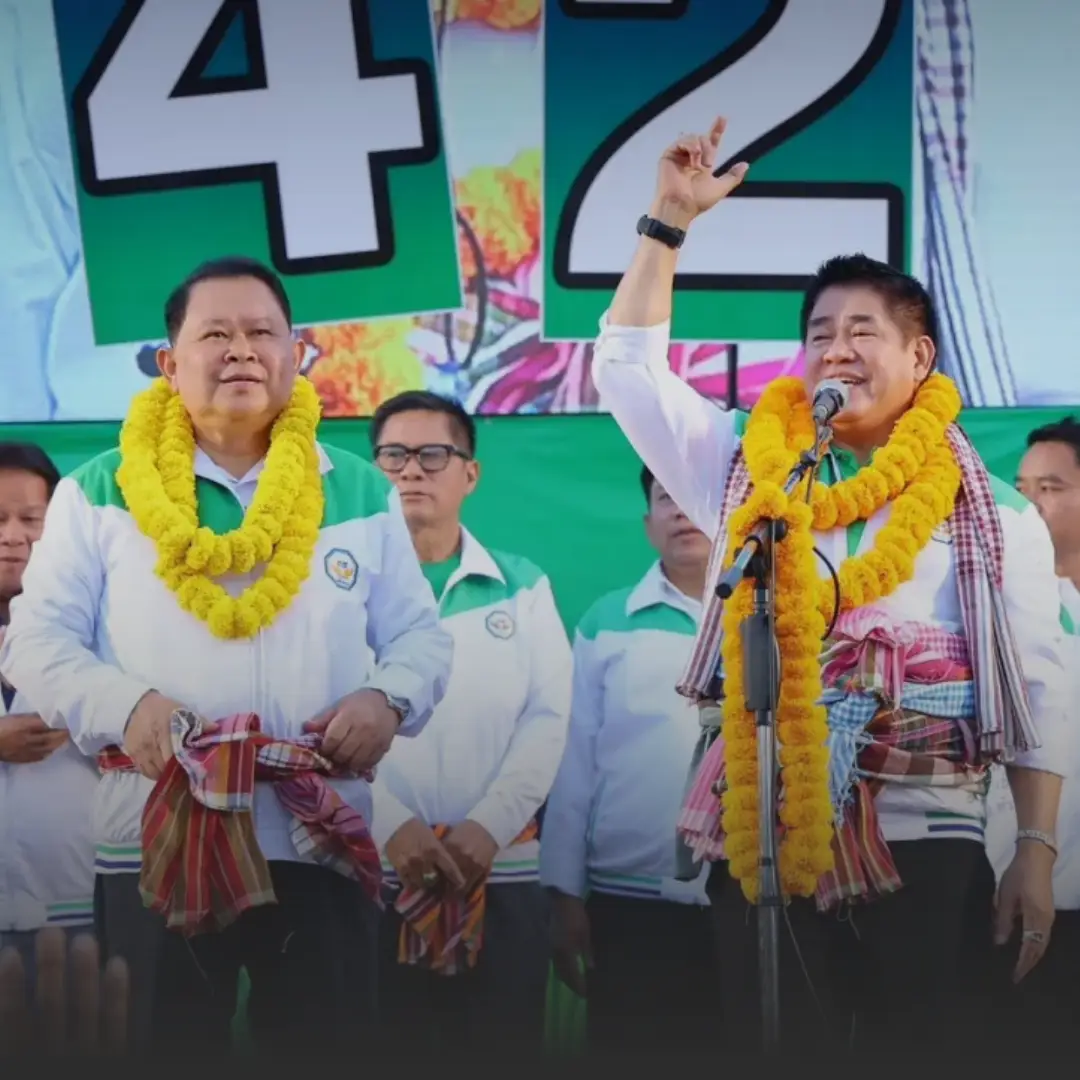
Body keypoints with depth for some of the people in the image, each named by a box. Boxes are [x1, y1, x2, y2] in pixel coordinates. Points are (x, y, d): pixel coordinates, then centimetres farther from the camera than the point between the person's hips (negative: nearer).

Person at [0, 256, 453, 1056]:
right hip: (156, 845, -1)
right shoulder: (101, 491, 5)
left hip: (322, 845, 2)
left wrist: (389, 698, -10)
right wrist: (124, 704, -17)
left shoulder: (361, 494, 11)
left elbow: (422, 636, 12)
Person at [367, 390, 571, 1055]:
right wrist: (390, 825, -17)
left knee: (502, 1048, 3)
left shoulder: (522, 586, 12)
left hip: (502, 874, 1)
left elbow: (548, 718, 2)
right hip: (369, 873, -1)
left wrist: (488, 825, -12)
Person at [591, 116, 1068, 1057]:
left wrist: (1037, 853, -4)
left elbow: (1037, 695, 4)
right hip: (762, 839, 2)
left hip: (923, 843, -2)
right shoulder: (749, 474, 14)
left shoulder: (996, 517, 7)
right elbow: (628, 366, 15)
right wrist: (670, 222, 9)